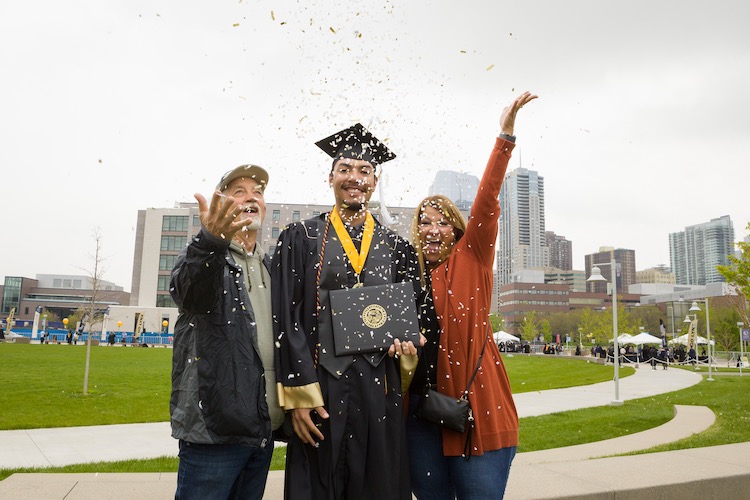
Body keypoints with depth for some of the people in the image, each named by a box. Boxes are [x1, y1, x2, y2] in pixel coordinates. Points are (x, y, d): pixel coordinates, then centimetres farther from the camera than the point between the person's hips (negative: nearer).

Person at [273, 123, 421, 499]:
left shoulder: (397, 247, 10)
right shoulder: (300, 238, 3)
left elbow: (413, 317, 16)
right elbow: (286, 319, -3)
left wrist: (408, 346, -7)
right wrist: (299, 395, -10)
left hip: (381, 390, 2)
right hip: (320, 391, -2)